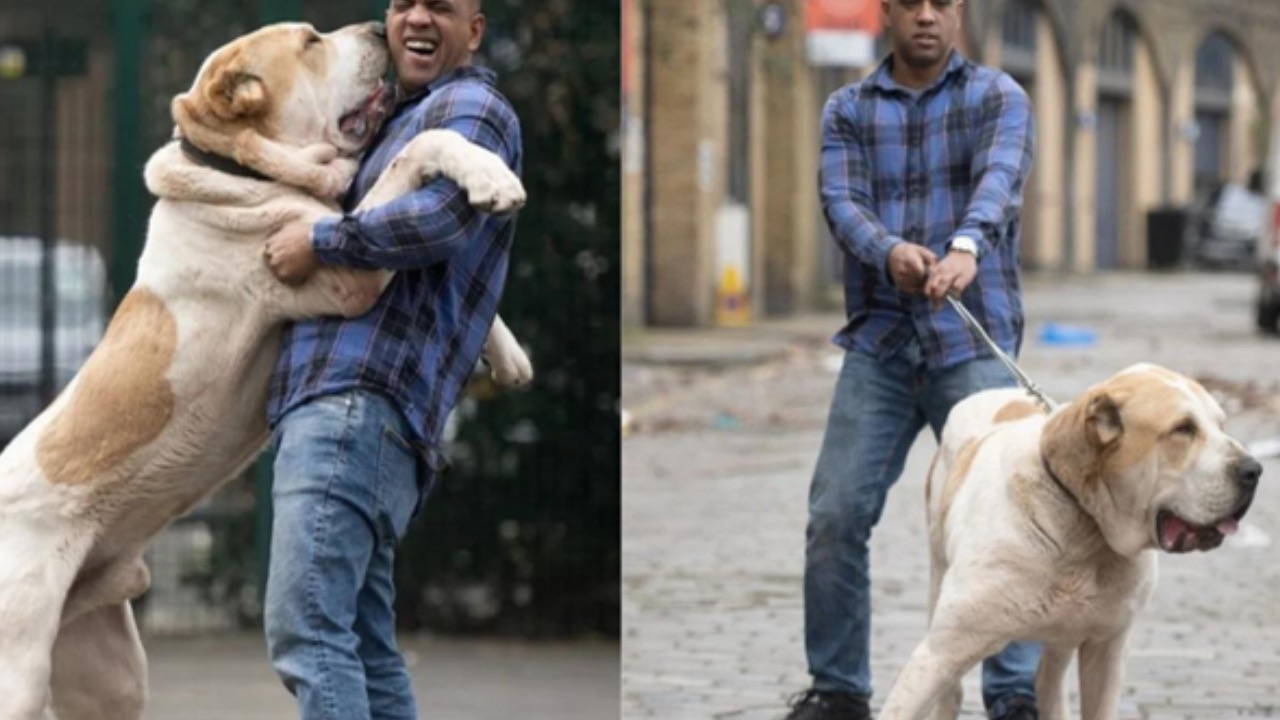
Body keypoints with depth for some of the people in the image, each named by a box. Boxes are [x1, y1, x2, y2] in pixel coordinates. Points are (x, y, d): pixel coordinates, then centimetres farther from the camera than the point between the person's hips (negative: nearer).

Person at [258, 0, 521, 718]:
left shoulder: (472, 104, 0)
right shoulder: (398, 119, 29)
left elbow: (444, 215, -19)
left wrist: (321, 241, -9)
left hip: (360, 398, -10)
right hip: (346, 397, 10)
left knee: (307, 632, -19)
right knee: (364, 647, 10)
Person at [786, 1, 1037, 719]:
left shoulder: (997, 96, 2)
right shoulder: (848, 110, 9)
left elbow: (1000, 176, -17)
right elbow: (843, 202, -5)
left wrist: (968, 247, -39)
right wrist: (889, 251, -29)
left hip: (973, 341, -2)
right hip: (879, 342, 3)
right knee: (836, 516, -1)